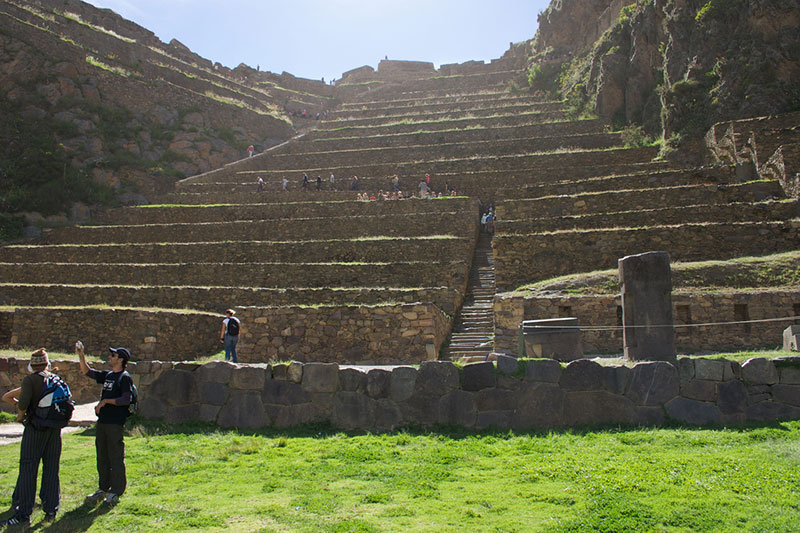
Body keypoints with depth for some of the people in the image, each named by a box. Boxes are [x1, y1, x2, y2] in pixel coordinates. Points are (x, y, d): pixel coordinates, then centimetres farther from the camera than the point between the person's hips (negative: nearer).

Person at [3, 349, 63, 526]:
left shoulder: (30, 380, -7)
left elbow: (23, 403, -19)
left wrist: (20, 415, 0)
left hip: (35, 427, -5)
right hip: (55, 429, 5)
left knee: (28, 469, -1)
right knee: (51, 469, 9)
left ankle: (23, 513, -1)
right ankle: (51, 510, 12)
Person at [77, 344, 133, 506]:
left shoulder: (125, 377, -9)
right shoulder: (107, 375, 15)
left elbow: (127, 399, -17)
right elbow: (87, 372, 23)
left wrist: (106, 401, -18)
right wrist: (81, 356, 12)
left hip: (116, 423, -8)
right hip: (102, 421, 8)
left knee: (116, 458, -2)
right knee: (102, 457, 15)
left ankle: (116, 492, 5)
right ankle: (103, 489, 26)